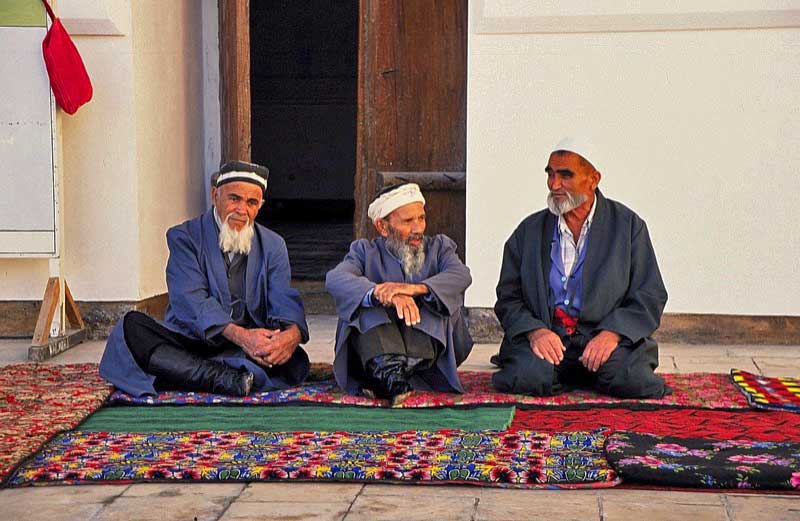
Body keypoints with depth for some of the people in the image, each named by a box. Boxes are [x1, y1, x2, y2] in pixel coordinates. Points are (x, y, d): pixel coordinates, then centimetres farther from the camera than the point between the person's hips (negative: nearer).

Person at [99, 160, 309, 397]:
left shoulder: (273, 246, 12)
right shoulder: (184, 237, 3)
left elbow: (285, 302, -2)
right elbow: (192, 301, -13)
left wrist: (292, 333, -30)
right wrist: (239, 335, -31)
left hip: (249, 350, 1)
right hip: (188, 345, -1)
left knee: (294, 359, -29)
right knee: (131, 327, -29)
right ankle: (229, 379, -43)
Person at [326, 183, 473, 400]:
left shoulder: (439, 246, 15)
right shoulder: (365, 251, 11)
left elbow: (461, 276, -9)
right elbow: (335, 279, -13)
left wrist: (416, 288, -28)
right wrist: (381, 293, -33)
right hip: (374, 354, 0)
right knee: (368, 301, -24)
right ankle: (389, 369, -51)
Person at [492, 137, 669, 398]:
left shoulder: (628, 225, 7)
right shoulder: (530, 230, 13)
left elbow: (650, 297, 3)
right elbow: (508, 299, 10)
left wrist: (612, 333, -14)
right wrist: (535, 331, -12)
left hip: (606, 335, 0)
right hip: (544, 335, 0)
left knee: (632, 380, -29)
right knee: (527, 377, -31)